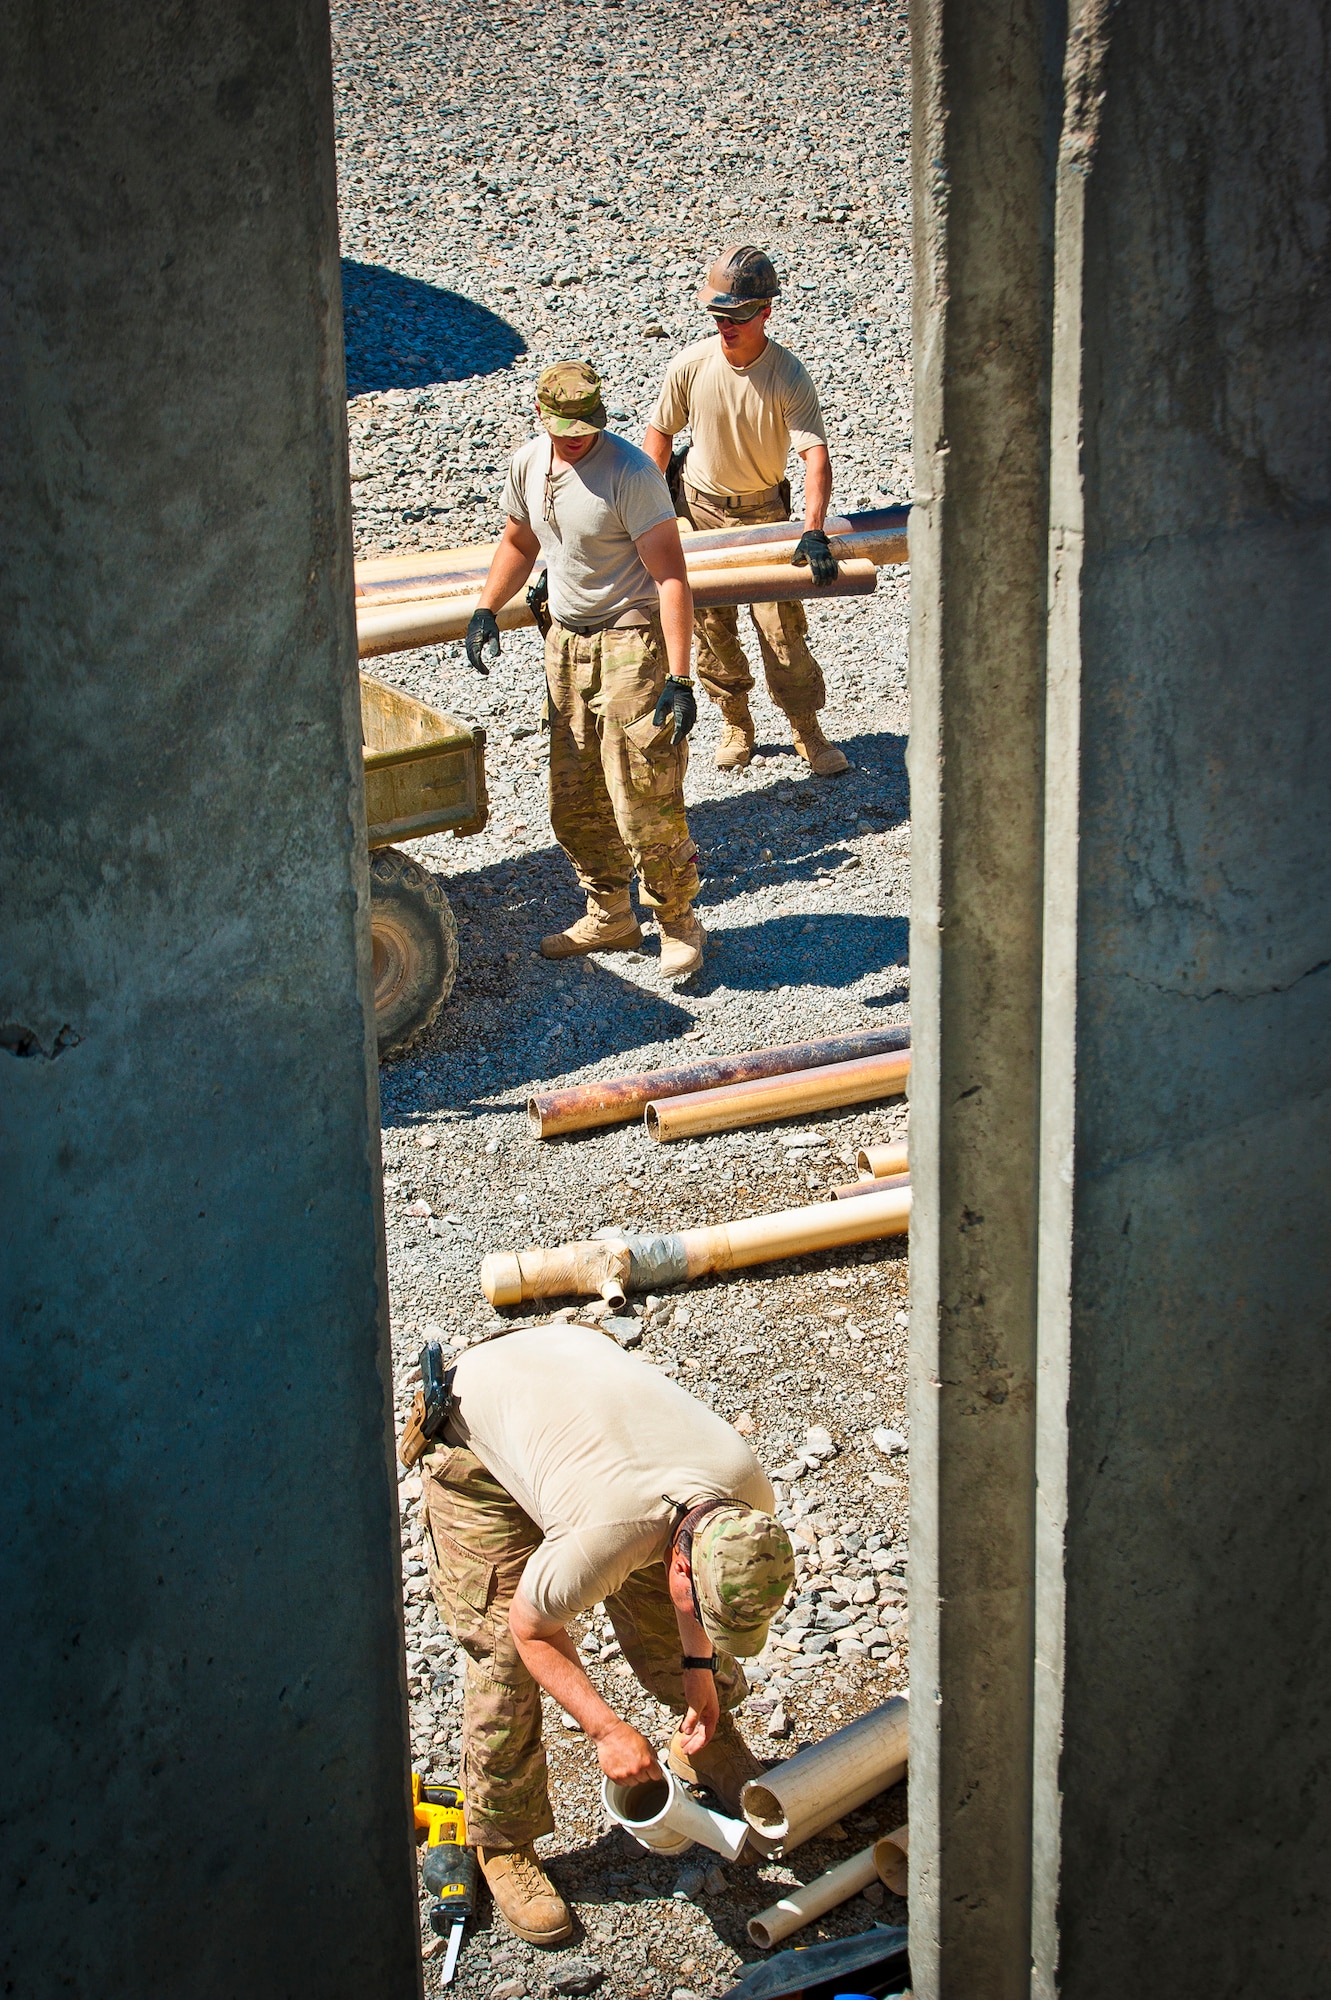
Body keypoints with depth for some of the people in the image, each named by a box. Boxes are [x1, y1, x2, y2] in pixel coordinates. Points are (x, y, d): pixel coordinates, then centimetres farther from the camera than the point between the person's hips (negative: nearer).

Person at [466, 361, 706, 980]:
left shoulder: (630, 472, -19)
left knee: (645, 800, -9)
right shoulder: (528, 464, 3)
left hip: (633, 640, -7)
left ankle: (678, 923, 9)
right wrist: (485, 610, 10)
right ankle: (609, 917, 30)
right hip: (567, 641, 7)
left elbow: (671, 576, -21)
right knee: (573, 801, 13)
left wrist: (679, 679, -28)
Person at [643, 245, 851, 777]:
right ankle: (735, 724, 27)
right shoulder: (690, 365, -15)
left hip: (763, 509, -2)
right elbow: (660, 432, 0)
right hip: (699, 507, 2)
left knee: (782, 624, -5)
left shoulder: (789, 377, -23)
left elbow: (816, 456, -31)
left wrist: (813, 531, -43)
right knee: (711, 624, 9)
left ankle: (807, 731, 11)